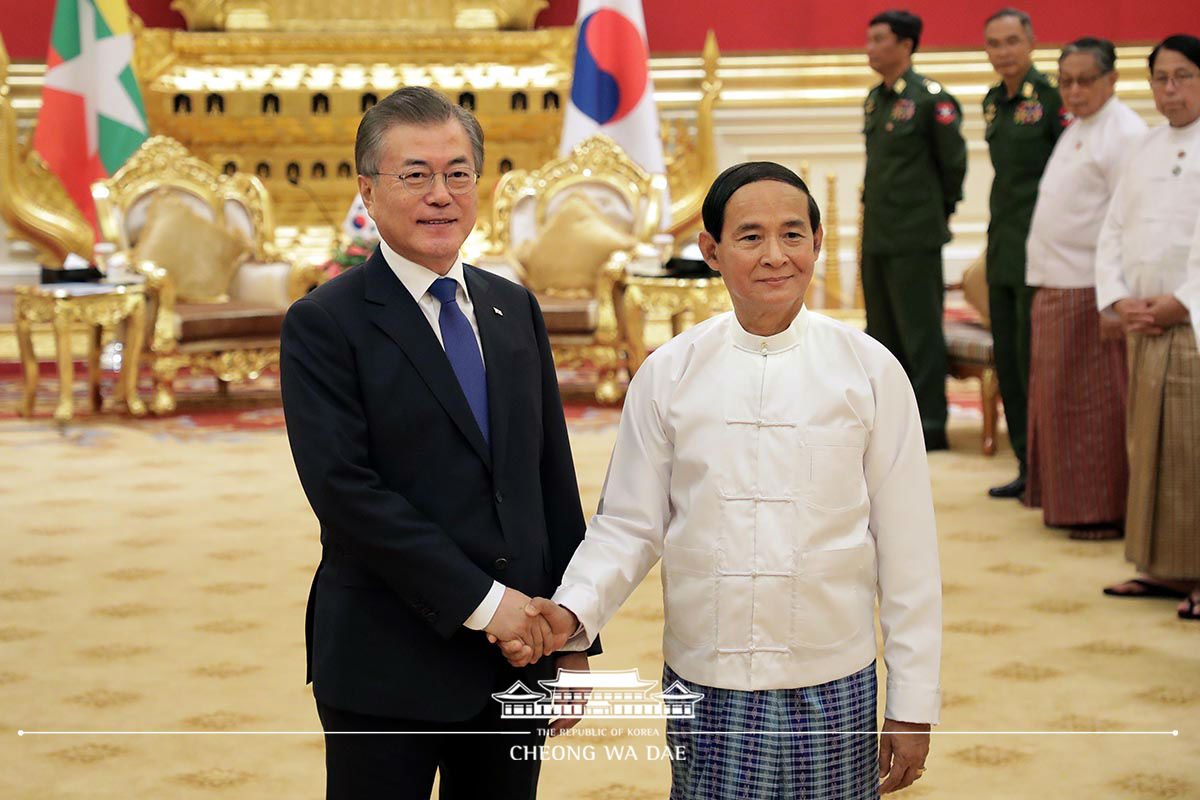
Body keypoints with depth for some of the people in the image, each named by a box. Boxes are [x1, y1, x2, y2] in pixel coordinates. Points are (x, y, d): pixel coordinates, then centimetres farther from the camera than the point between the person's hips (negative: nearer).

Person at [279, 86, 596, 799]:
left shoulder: (515, 310, 10)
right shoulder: (325, 324, -7)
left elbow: (553, 476, 11)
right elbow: (344, 488, -16)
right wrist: (479, 600, -18)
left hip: (519, 656, 5)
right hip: (388, 669, -5)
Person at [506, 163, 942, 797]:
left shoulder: (870, 371, -3)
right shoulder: (667, 376, -1)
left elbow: (906, 544, 0)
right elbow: (629, 526, 2)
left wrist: (913, 704, 1)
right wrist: (574, 610, -18)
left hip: (833, 687, 0)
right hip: (704, 686, 0)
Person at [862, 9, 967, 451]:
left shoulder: (931, 99, -12)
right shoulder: (874, 99, 12)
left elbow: (954, 162, -5)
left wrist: (942, 211, 5)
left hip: (914, 237, -8)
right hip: (876, 234, 8)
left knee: (919, 332, -3)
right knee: (883, 331, 13)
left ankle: (931, 425, 3)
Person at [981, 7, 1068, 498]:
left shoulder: (1050, 98, -11)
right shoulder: (993, 102, 13)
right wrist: (1000, 235, 18)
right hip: (1003, 245, 8)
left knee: (1033, 358, -5)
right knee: (1007, 360, 10)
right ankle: (1026, 467, 18)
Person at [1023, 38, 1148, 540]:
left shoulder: (1124, 134, -11)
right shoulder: (1074, 131, 19)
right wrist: (1047, 288, 17)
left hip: (1089, 292, -9)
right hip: (1055, 289, 9)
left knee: (1093, 405, -5)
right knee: (1056, 399, 12)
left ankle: (1108, 513, 3)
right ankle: (1071, 501, 22)